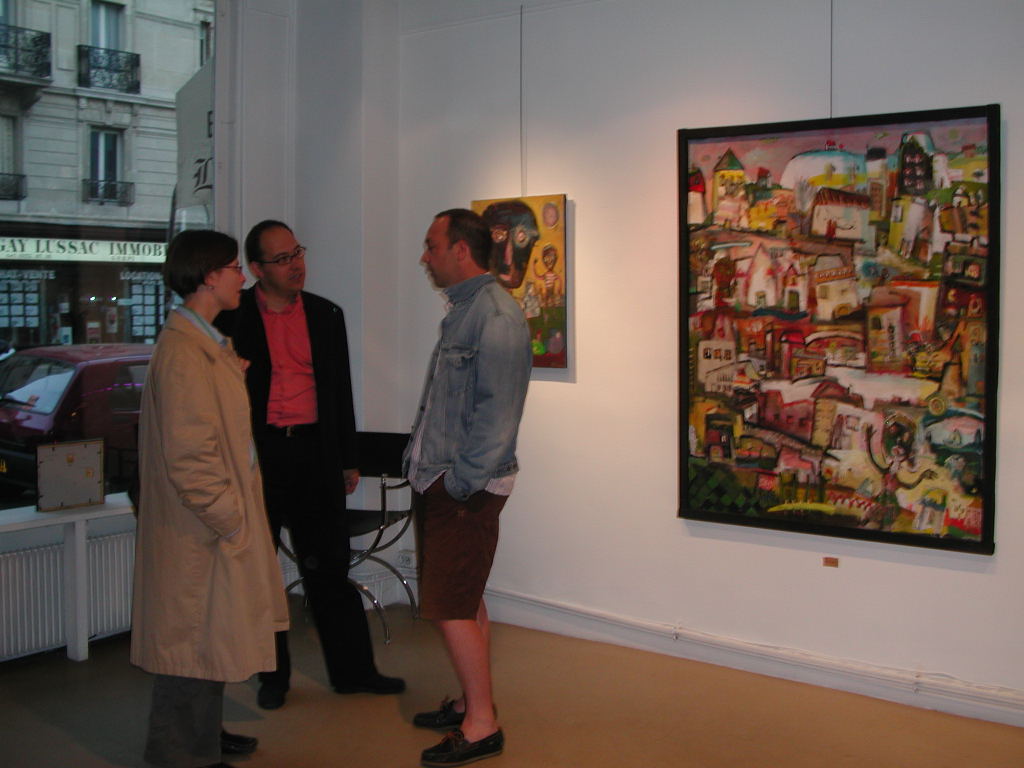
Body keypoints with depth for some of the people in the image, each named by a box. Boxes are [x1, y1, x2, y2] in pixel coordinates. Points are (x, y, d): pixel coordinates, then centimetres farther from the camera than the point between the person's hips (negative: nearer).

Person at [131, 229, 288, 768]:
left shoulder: (206, 342, 11)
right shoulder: (183, 352, -21)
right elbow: (189, 459, -24)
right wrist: (230, 521, -18)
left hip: (216, 522, 10)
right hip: (200, 529, -10)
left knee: (210, 637, 21)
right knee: (196, 638, 3)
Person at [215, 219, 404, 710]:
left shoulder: (326, 316, 8)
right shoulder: (233, 317, -2)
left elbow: (341, 391, 12)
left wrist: (348, 460, 12)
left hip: (314, 453, 2)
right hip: (255, 453, -2)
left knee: (329, 566, 8)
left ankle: (353, 670, 20)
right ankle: (272, 675, 24)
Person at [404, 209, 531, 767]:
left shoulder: (496, 316, -17)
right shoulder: (462, 309, 14)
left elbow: (497, 412, -22)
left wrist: (461, 482, -19)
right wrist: (420, 461, 13)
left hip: (466, 488, -9)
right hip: (439, 480, 10)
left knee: (452, 606, -4)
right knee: (463, 599, 17)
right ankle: (471, 702, 29)